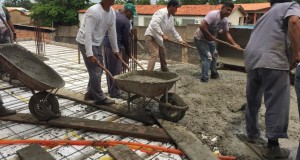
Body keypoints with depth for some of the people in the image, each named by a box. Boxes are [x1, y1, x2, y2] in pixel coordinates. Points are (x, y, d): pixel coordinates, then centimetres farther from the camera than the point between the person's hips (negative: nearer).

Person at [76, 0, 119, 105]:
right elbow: (87, 34, -30)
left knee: (99, 69, 12)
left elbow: (112, 32, 7)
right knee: (95, 70, -7)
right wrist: (90, 54, -35)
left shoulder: (112, 12, -1)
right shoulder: (94, 11, -26)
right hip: (85, 42, -9)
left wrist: (115, 49, 11)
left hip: (96, 43, 9)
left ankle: (90, 93, 25)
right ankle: (99, 98, 4)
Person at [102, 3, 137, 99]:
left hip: (106, 44, 9)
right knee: (115, 70, -1)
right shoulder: (126, 21, -8)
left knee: (109, 69, 14)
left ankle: (111, 89, 24)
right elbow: (125, 39, -7)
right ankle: (114, 92, 6)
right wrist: (128, 52, 5)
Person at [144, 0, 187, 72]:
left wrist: (180, 40, 13)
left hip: (158, 37, 10)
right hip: (151, 36, -10)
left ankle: (165, 71, 36)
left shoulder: (171, 17, 10)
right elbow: (154, 24, -32)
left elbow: (172, 30, 18)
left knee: (162, 53, 20)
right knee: (154, 54, -21)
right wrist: (163, 35, -33)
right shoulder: (161, 12, -19)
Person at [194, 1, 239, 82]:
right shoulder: (213, 14, -28)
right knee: (207, 57, -13)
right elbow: (202, 26, -37)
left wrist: (234, 44, -5)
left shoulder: (225, 20, -2)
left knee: (214, 54, 21)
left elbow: (227, 33, 5)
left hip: (209, 39, 10)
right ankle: (204, 78, -3)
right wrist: (210, 36, -28)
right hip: (200, 38, -10)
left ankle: (214, 73, 38)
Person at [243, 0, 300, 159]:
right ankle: (273, 147, -1)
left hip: (252, 60, 7)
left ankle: (252, 132, 34)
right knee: (277, 104, -3)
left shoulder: (268, 13, 34)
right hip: (272, 60, -7)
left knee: (252, 100, 19)